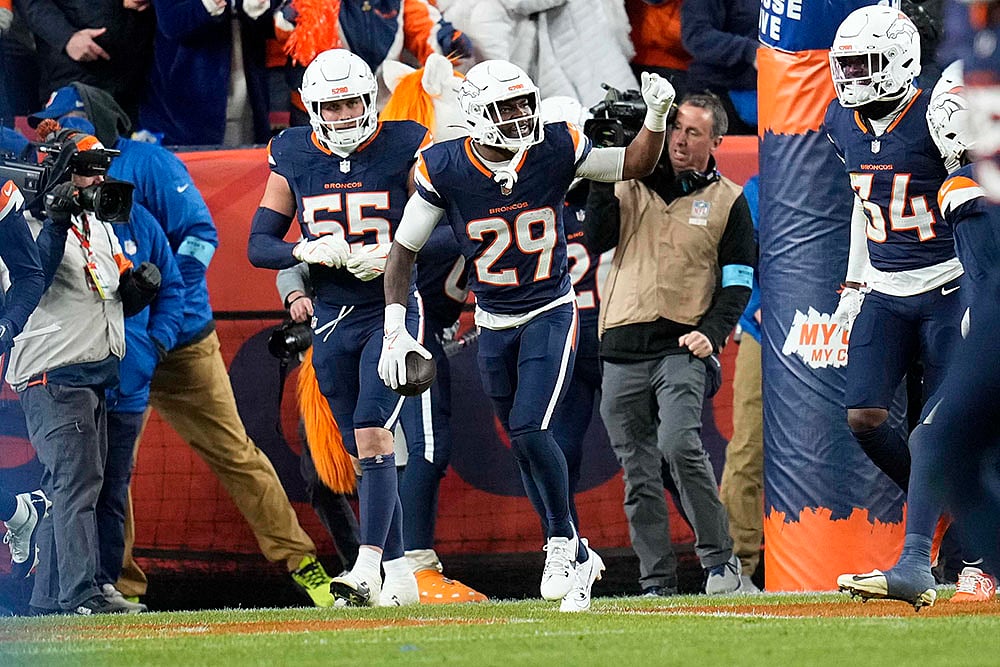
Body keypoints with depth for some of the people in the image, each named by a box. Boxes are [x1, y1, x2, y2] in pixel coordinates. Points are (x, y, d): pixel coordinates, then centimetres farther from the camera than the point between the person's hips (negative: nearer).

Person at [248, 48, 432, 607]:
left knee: (373, 436, -18)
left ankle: (369, 567, -23)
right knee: (367, 451, 8)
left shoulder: (404, 151, -7)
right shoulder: (294, 158, 3)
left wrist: (392, 254, -22)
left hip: (393, 313, -4)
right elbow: (259, 245, 5)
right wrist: (307, 252, -15)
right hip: (332, 320, 4)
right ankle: (399, 574, 15)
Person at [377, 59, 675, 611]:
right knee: (527, 451, 9)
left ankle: (563, 541, -1)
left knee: (528, 429, -20)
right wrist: (395, 331, -15)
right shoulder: (445, 169, -14)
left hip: (551, 315, -2)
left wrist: (656, 118, -17)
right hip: (494, 326, 2)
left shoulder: (554, 149, -13)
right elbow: (403, 251, -6)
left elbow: (632, 166, 2)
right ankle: (578, 559, 25)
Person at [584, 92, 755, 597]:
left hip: (683, 348, -3)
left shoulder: (728, 201, 8)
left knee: (679, 444, -25)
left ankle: (719, 559, -15)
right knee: (639, 475, 2)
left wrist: (711, 333, -11)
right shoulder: (632, 186, 14)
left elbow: (738, 283, 5)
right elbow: (596, 233, 1)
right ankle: (656, 586, 6)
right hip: (622, 349, 3)